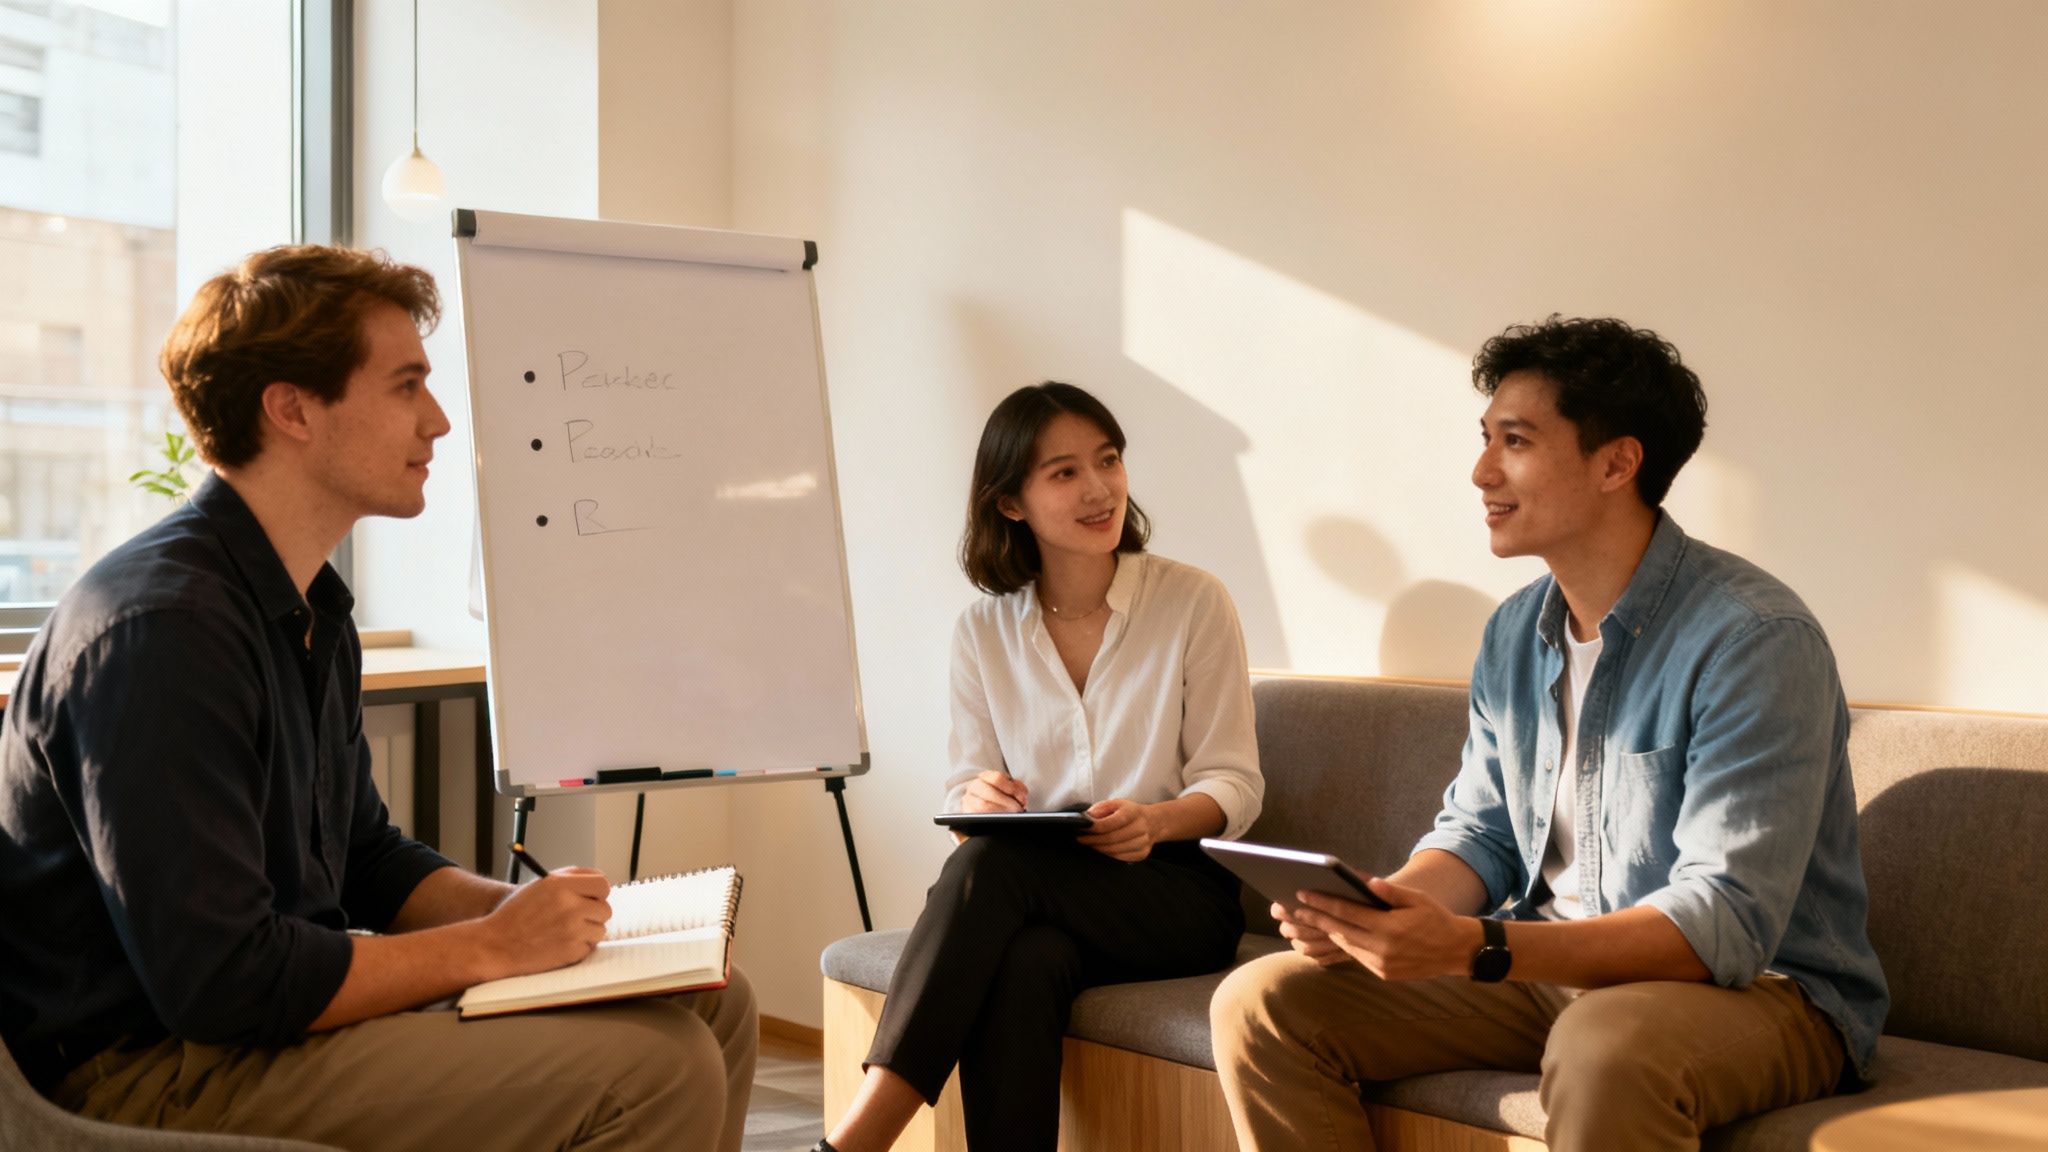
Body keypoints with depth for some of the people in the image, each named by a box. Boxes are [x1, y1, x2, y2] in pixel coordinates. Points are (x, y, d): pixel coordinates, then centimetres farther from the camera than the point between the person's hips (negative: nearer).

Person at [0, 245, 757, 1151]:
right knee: (654, 1071, -24)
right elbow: (219, 981, -26)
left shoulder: (308, 610, 11)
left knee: (711, 1003, 6)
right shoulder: (162, 629, -22)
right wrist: (489, 947, -16)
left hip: (287, 1006, 10)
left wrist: (516, 908, 1)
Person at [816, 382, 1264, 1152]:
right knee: (1024, 961, -37)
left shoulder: (1193, 603, 0)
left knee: (995, 862, -33)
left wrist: (1158, 820, -21)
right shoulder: (983, 632, 8)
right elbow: (967, 787, 8)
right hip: (1039, 901, 2)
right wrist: (977, 797, -17)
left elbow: (1235, 784, 0)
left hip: (1177, 893, -2)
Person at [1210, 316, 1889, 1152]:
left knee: (1603, 1048, -42)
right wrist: (1384, 909, -11)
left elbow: (1725, 924, -24)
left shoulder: (1756, 639, -18)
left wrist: (1476, 949, -34)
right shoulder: (1514, 635, 8)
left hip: (1757, 987, -7)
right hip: (1554, 965, 7)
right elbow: (1480, 833, 13)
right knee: (1259, 1004, -6)